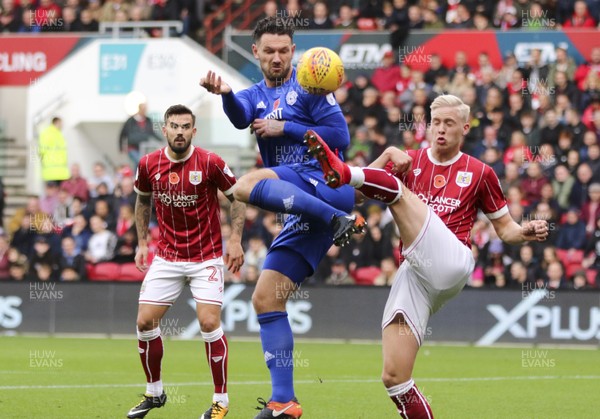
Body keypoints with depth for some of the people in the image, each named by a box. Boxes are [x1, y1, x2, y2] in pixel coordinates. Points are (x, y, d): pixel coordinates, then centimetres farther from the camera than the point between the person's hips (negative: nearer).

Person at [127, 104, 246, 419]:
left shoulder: (210, 163, -13)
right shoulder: (148, 165, -3)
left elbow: (236, 197, -1)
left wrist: (235, 240, -9)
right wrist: (142, 243, 11)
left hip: (206, 257, -4)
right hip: (167, 257, 4)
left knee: (209, 323, -14)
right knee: (145, 322, -1)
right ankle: (154, 392, 20)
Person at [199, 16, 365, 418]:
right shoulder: (256, 96, 17)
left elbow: (340, 135, -5)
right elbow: (240, 116, -7)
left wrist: (284, 128, -10)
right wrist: (225, 93, -30)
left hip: (326, 184, -7)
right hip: (303, 209, 7)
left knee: (247, 184, -30)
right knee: (266, 299, 3)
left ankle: (339, 219, -30)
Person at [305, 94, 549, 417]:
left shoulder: (480, 173, 14)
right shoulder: (409, 161, 19)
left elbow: (505, 229, 20)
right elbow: (359, 194, 7)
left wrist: (527, 232, -2)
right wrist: (387, 156, -8)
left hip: (451, 263, -4)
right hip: (415, 274, 4)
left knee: (397, 191, -21)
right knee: (393, 376, -8)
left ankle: (342, 172, -48)